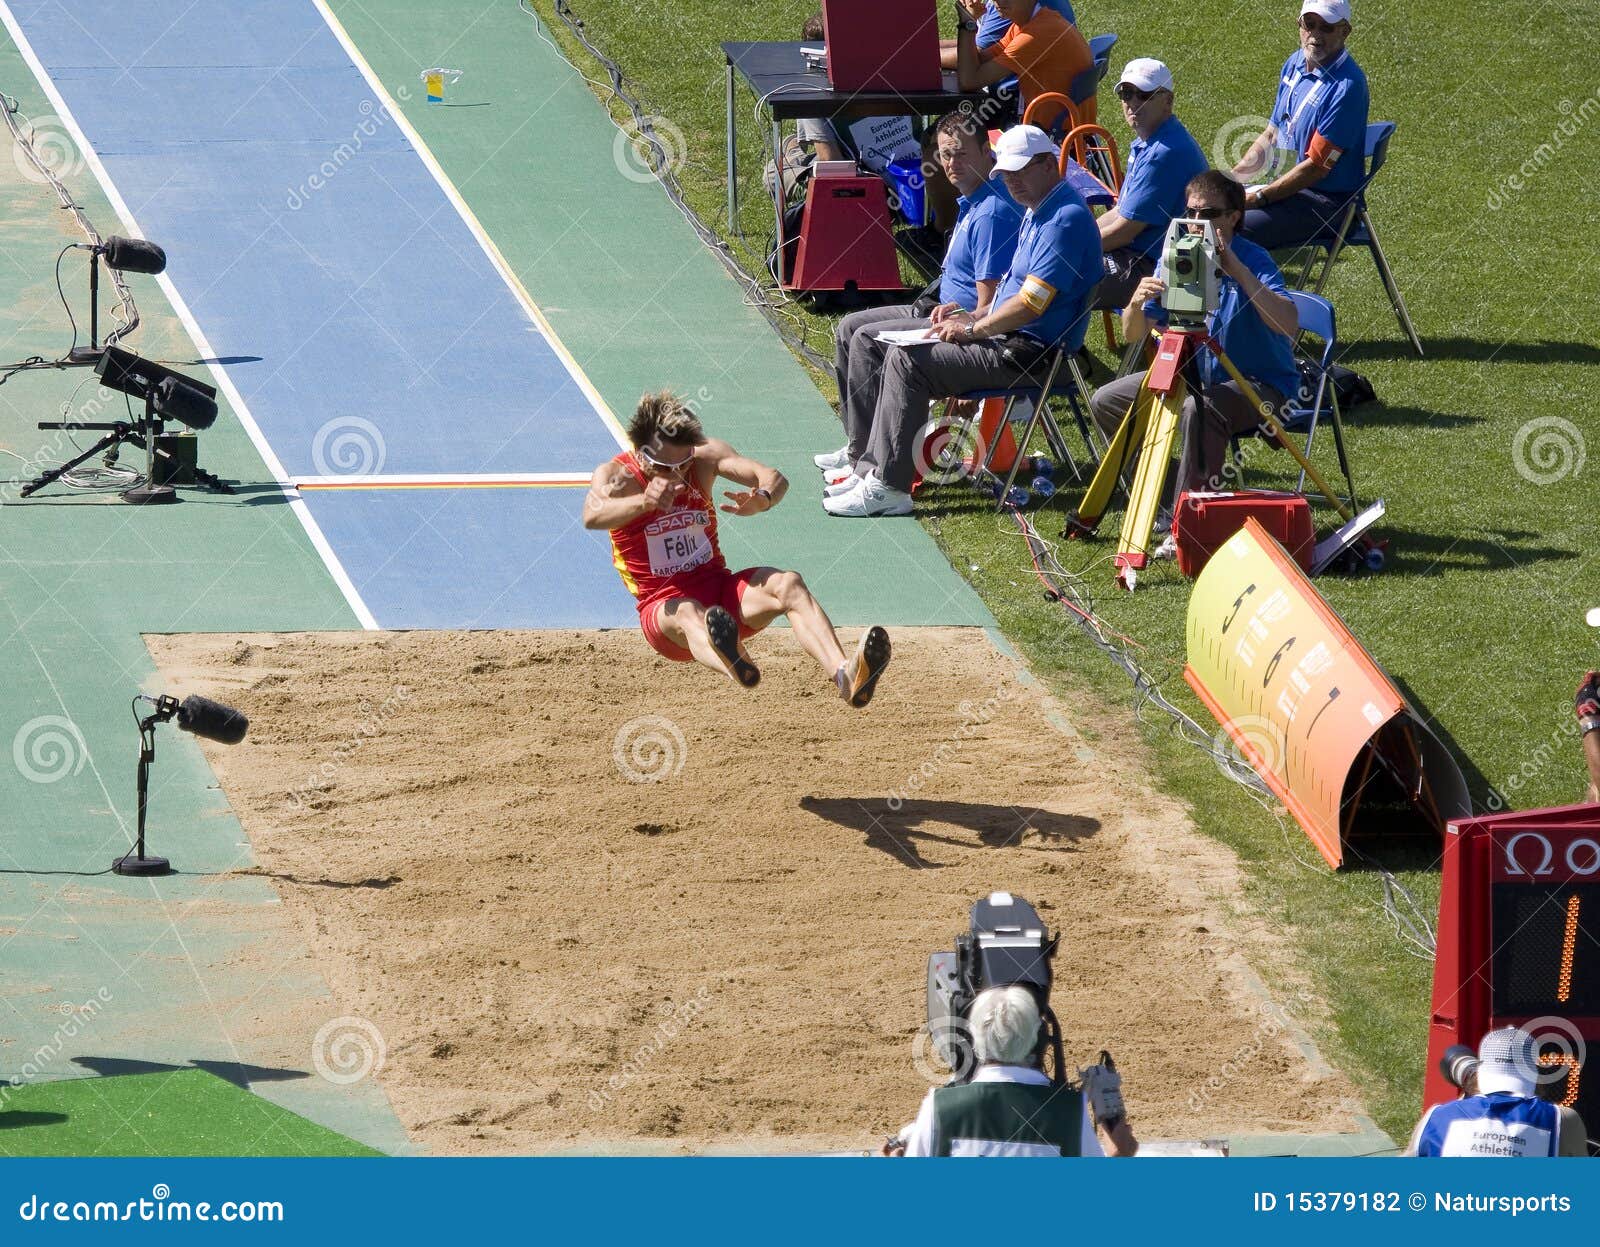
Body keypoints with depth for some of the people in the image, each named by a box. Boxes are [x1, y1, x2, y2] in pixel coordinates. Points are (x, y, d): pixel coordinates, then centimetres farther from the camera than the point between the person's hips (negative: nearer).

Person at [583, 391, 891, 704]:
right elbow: (592, 517, -31)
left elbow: (775, 479, -8)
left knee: (788, 584, -26)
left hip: (719, 589, 4)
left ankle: (845, 675, -51)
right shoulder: (615, 475, -8)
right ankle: (735, 667, -79)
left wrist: (761, 500, -34)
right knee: (688, 613, -41)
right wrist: (643, 502, -52)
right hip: (663, 606, -4)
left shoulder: (706, 456, 3)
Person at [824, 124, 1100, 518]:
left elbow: (1031, 304, -23)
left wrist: (973, 329, -11)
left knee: (906, 360, -17)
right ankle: (879, 470, 6)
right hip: (1013, 341, 11)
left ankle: (889, 488, -16)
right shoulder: (1038, 211, 16)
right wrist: (974, 316, 9)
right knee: (902, 354, 9)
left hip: (1032, 353, -11)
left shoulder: (1065, 219, -19)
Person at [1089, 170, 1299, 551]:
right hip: (1195, 376, 7)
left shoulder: (1253, 260, -18)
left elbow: (1289, 326, -34)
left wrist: (1239, 273, -40)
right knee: (1106, 401, 0)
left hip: (1259, 383, -7)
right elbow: (1134, 333, -2)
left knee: (1200, 410, -37)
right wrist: (1137, 302, -25)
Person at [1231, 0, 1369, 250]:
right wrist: (1231, 177, 3)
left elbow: (1316, 167, -20)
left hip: (1327, 199, -9)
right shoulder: (1295, 65, 8)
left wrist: (1257, 198, -18)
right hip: (1287, 185, 9)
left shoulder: (1347, 86, -20)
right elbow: (1271, 135, 17)